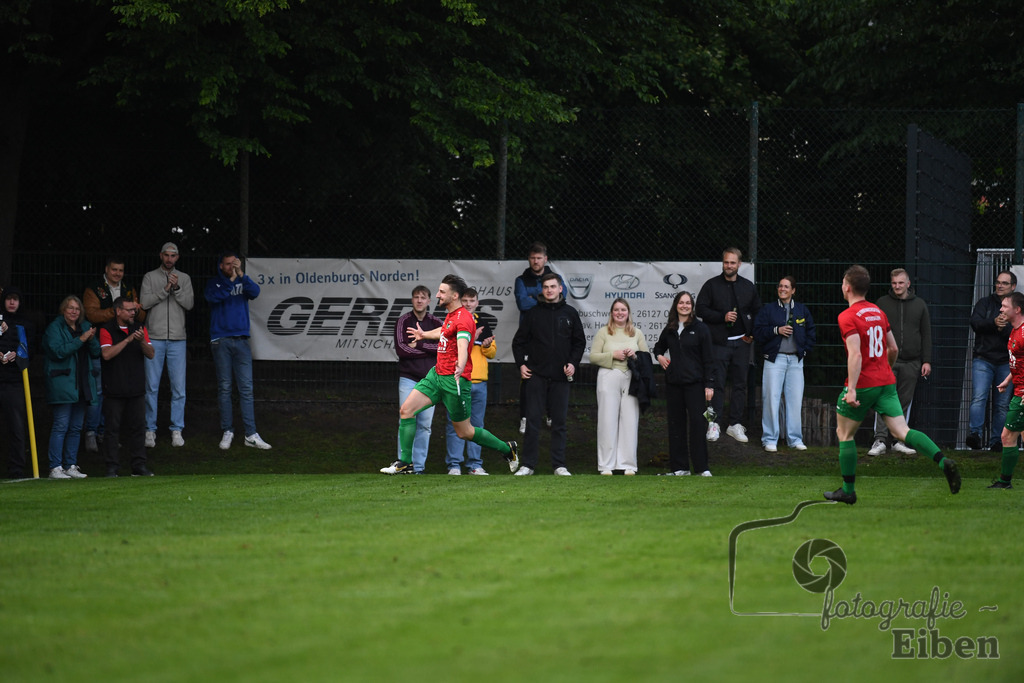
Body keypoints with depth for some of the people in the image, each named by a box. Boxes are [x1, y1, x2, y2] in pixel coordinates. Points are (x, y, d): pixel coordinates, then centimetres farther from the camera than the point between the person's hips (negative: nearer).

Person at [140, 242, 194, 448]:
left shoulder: (184, 278, 10)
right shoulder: (150, 277, 5)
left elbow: (189, 304, -1)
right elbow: (144, 303, -6)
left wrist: (177, 288, -15)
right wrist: (164, 290, -14)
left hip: (177, 339, 1)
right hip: (154, 338, -1)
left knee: (178, 387, 1)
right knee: (151, 386, -1)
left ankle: (177, 430, 8)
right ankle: (150, 430, 6)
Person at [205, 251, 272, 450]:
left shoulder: (243, 283, 9)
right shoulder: (215, 283, 6)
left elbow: (255, 292, -10)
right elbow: (214, 296, -15)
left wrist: (241, 274, -22)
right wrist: (230, 279, -21)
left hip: (241, 341, 1)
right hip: (221, 341, -1)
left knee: (246, 388, -3)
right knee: (224, 388, 1)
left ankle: (251, 434, -3)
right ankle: (227, 432, 8)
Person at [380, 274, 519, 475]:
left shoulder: (463, 319, -19)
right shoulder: (451, 315, 11)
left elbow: (463, 345, -37)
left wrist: (460, 367, -57)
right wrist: (424, 335, 54)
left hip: (454, 381, -9)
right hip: (437, 375, 9)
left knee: (464, 432, 1)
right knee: (406, 410, -3)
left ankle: (507, 449, 20)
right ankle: (405, 463, 1)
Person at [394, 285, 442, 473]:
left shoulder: (436, 323, 8)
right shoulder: (403, 322, 1)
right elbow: (401, 350, -12)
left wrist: (419, 344, -13)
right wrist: (430, 350, -9)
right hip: (408, 378, -3)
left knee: (425, 424, 3)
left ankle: (419, 466, 8)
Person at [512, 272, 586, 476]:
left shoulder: (570, 313, 8)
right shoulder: (533, 313, 6)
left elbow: (580, 342, 13)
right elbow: (518, 341, 11)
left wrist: (573, 363, 0)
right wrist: (521, 364, 0)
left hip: (561, 376, 1)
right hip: (536, 375, -1)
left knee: (559, 422, 4)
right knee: (533, 420, -2)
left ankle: (559, 465, 8)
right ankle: (528, 465, 1)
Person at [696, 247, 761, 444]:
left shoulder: (748, 287, 10)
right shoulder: (712, 285, 1)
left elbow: (757, 312, 17)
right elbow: (701, 309, -4)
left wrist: (752, 334, 5)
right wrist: (723, 317, -15)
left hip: (742, 342, 3)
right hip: (719, 342, -3)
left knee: (740, 384, 6)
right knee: (717, 383, -6)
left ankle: (736, 424, 12)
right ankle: (714, 424, -4)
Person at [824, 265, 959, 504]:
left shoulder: (847, 317, -10)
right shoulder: (878, 312, 13)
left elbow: (855, 354, -22)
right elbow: (894, 349, 19)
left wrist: (851, 389, -25)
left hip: (862, 384, -6)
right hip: (886, 382, 6)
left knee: (844, 433, 12)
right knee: (901, 431, -4)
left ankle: (848, 491, 16)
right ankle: (943, 461, -26)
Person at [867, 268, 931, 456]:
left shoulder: (919, 305, 10)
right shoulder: (882, 303, 6)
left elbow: (926, 334, 11)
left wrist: (927, 361, 5)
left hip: (911, 363, 2)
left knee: (905, 403, 5)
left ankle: (899, 441, 12)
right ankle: (880, 440, -11)